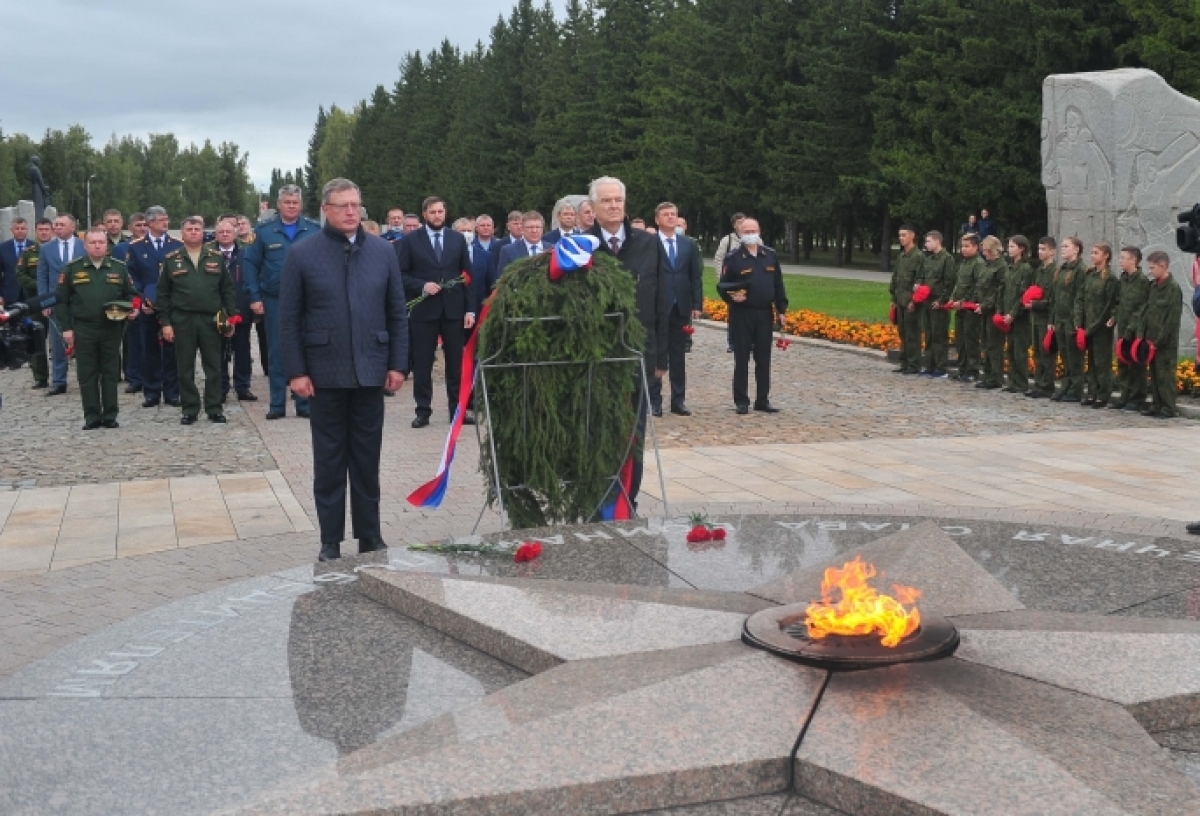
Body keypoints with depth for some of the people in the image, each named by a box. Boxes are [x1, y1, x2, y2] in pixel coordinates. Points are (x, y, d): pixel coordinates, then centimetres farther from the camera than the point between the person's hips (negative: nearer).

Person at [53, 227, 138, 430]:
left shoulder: (119, 268, 6)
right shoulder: (72, 269, 3)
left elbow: (131, 295, 14)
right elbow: (61, 300, 4)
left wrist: (131, 310, -6)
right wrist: (66, 328, -2)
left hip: (111, 330, 1)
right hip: (83, 331, -1)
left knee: (111, 374, 5)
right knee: (87, 375, 3)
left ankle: (110, 415, 11)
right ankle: (92, 416, 9)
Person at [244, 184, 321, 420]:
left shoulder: (314, 230, 2)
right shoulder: (264, 231, 2)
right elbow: (250, 263, 3)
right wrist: (255, 297, -4)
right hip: (274, 301, 0)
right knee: (276, 354, 5)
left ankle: (304, 403, 13)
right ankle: (277, 405, 12)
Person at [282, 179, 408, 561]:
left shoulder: (384, 251, 3)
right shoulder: (302, 254, -3)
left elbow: (397, 312, 6)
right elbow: (289, 318, -2)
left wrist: (397, 364, 1)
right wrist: (295, 371, -8)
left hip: (371, 370, 2)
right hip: (326, 372, -2)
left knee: (367, 459, 9)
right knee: (329, 461, 7)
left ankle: (370, 536, 19)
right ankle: (330, 541, 15)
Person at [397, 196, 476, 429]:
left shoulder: (458, 239, 9)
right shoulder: (410, 240, 2)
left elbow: (467, 275, 7)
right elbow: (401, 274, -1)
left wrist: (470, 308, 0)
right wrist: (422, 286, -17)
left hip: (453, 309, 2)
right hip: (423, 309, -2)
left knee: (456, 362, 5)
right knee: (422, 363, 3)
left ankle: (457, 409, 13)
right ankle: (423, 410, 11)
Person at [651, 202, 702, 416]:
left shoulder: (689, 244, 9)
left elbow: (696, 276, 9)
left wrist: (697, 305, 2)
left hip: (681, 308, 4)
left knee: (678, 356, 9)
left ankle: (678, 400, 15)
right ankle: (654, 401, 10)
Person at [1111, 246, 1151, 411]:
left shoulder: (1143, 281, -12)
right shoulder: (1122, 279, 12)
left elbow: (1143, 308, -15)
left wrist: (1132, 328, -17)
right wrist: (1115, 317, 3)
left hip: (1135, 331, -8)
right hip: (1123, 330, 8)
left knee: (1136, 365, -2)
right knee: (1122, 363, 12)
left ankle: (1137, 399, 5)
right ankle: (1125, 396, 20)